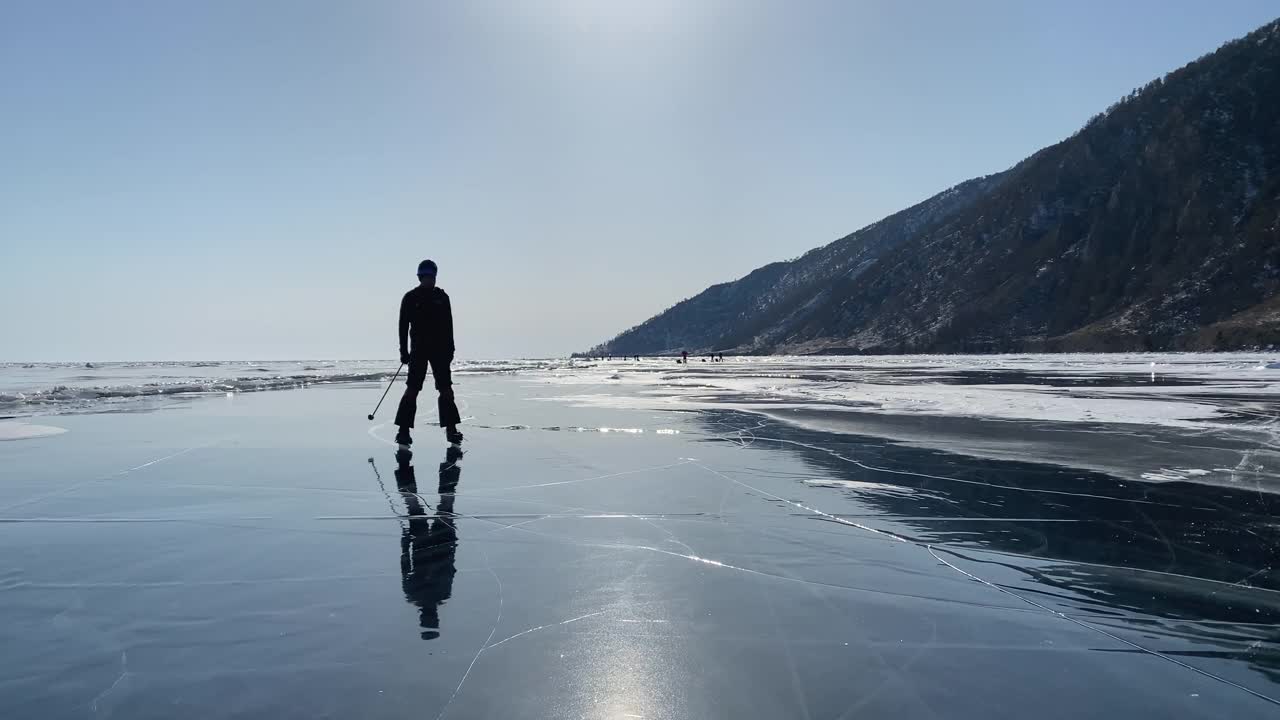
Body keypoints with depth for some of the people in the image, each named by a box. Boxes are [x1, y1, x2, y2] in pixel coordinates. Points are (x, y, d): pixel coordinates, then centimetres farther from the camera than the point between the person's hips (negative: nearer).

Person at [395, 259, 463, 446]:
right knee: (412, 389, -6)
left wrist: (450, 349, 5)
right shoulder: (410, 298, 1)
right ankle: (404, 430, -2)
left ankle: (450, 429, 6)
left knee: (446, 389, 0)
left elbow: (448, 325, 10)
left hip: (440, 349, 2)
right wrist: (404, 351, -4)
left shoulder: (442, 297, 8)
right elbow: (403, 325, 1)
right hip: (418, 349, -2)